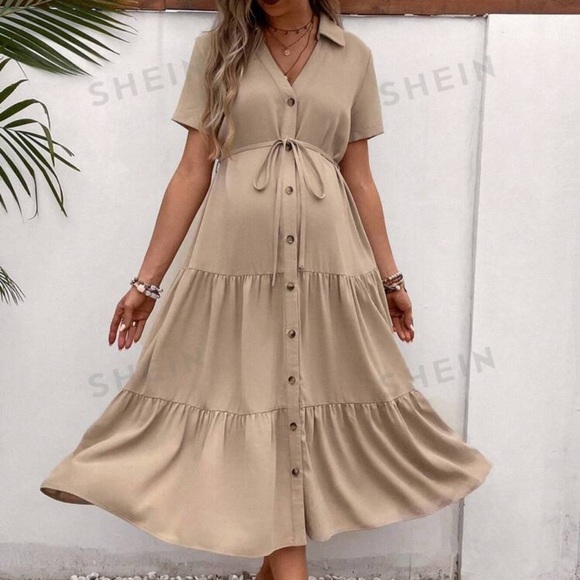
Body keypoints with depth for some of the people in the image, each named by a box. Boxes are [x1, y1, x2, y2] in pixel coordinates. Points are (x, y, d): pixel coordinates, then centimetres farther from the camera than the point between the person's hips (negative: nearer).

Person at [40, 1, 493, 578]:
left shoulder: (353, 57, 11)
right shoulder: (216, 50, 8)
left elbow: (359, 178, 13)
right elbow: (192, 172, 4)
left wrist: (390, 275, 13)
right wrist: (147, 280, 1)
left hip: (328, 258, 2)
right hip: (237, 256, -1)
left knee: (317, 398, 3)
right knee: (255, 400, -2)